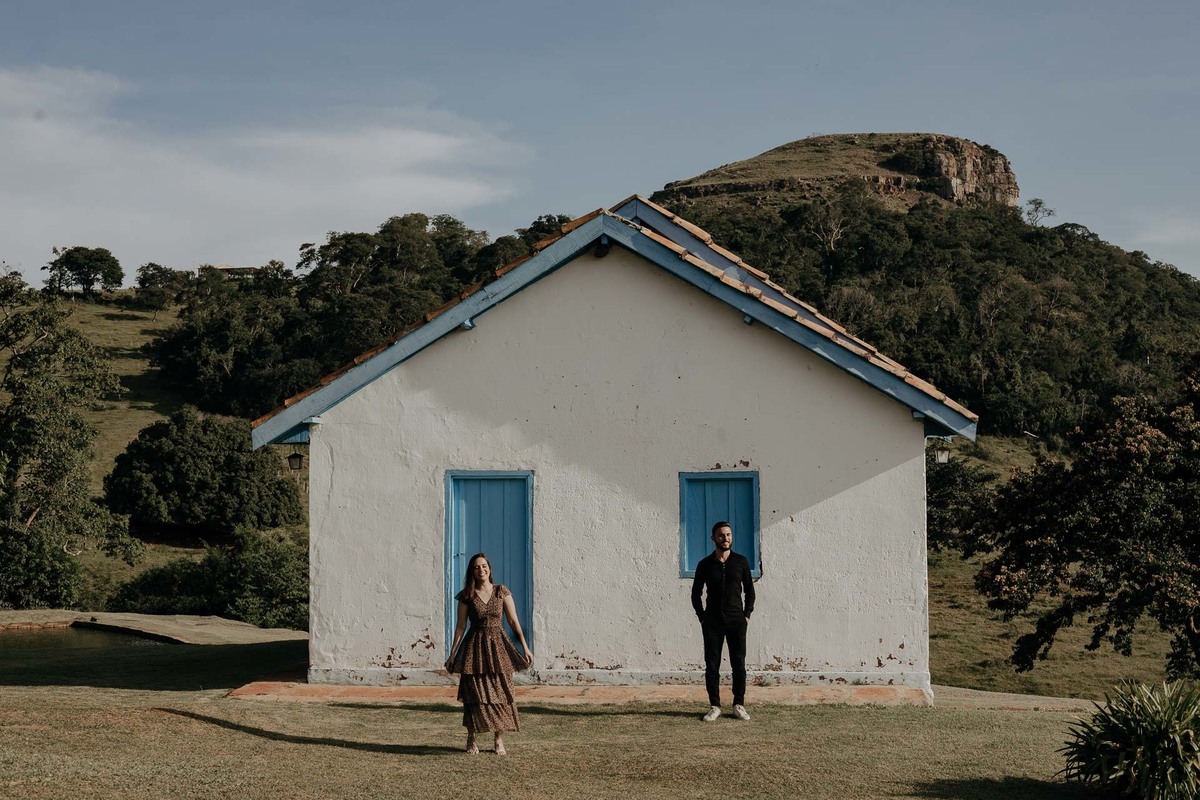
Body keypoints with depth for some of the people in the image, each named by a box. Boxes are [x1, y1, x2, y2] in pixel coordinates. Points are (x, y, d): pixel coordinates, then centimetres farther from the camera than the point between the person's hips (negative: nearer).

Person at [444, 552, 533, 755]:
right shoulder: (466, 596, 0)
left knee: (500, 692, 0)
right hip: (475, 646, -1)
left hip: (498, 646, 1)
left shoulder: (501, 591, 2)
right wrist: (452, 654, 3)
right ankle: (471, 738, 11)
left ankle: (499, 738, 10)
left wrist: (525, 647, -2)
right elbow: (460, 626, 4)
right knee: (474, 694, -2)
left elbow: (513, 620, 2)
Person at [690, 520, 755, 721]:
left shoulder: (741, 561, 3)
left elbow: (749, 590, 10)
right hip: (712, 621, 0)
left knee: (739, 664, -1)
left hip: (736, 621, 0)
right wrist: (702, 617, 2)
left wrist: (747, 614, 1)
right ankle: (714, 706, 6)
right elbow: (696, 594, 9)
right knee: (712, 665, 0)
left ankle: (739, 705, 8)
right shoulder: (705, 564, 2)